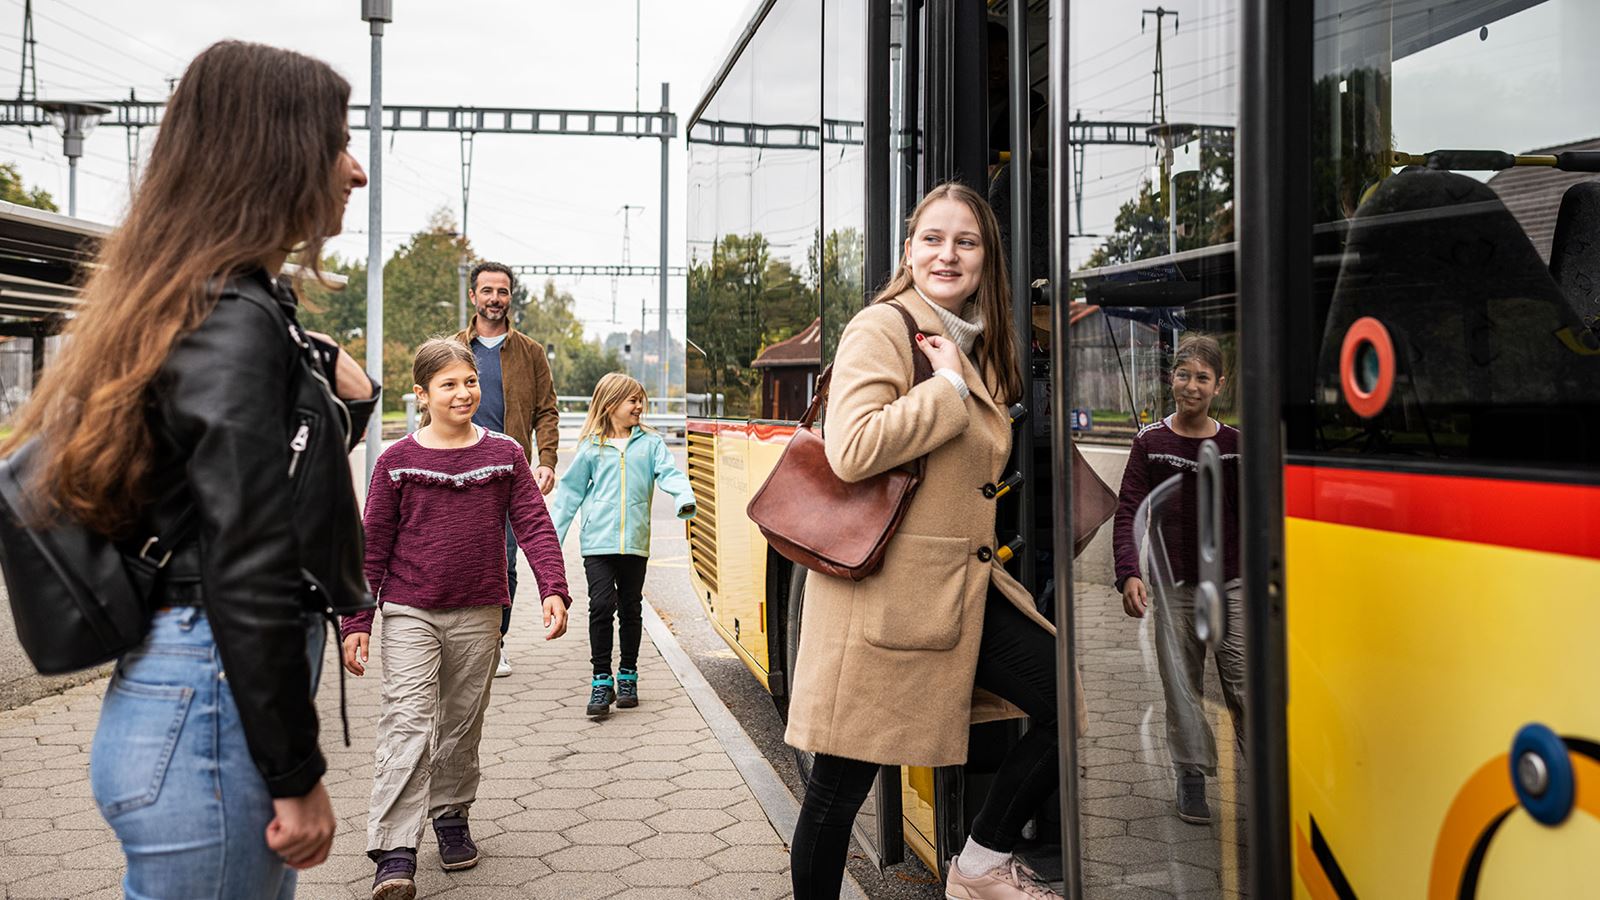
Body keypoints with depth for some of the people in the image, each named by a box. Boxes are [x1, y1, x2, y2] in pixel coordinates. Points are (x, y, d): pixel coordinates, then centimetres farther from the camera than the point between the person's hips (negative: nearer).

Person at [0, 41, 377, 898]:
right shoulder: (238, 320, -17)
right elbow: (247, 573, -21)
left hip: (185, 691, 10)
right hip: (212, 705, -10)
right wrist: (297, 776, -15)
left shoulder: (189, 306, 13)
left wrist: (346, 399, 6)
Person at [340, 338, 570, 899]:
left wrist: (553, 589, -16)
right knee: (407, 725, -11)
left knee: (463, 723, 14)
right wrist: (356, 621, -1)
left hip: (478, 613, 2)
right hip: (409, 613, -2)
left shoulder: (504, 455, 1)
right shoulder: (396, 462, -2)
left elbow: (534, 525, -2)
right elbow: (372, 546, 1)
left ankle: (451, 815, 35)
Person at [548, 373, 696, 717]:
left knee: (630, 609, 10)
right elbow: (570, 491, 8)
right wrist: (553, 536, 7)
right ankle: (602, 680, -1)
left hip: (635, 542, 1)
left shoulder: (650, 443, 6)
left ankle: (628, 675, 23)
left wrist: (685, 498, -26)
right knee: (601, 606, -9)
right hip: (598, 542, -1)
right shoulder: (591, 447, 4)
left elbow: (669, 474, -5)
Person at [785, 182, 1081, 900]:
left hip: (964, 584, 8)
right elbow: (851, 451, -25)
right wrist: (948, 384, -16)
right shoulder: (881, 328, -9)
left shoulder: (979, 349, 17)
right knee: (841, 784, 1)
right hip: (883, 589, -8)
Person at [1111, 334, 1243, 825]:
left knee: (1245, 684, -4)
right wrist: (1129, 573, -16)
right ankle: (1191, 775, 18)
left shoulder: (1235, 443, 4)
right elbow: (1128, 511, -3)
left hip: (1231, 583, 0)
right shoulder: (1151, 442, 1)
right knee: (1182, 687, 5)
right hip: (1174, 585, 0)